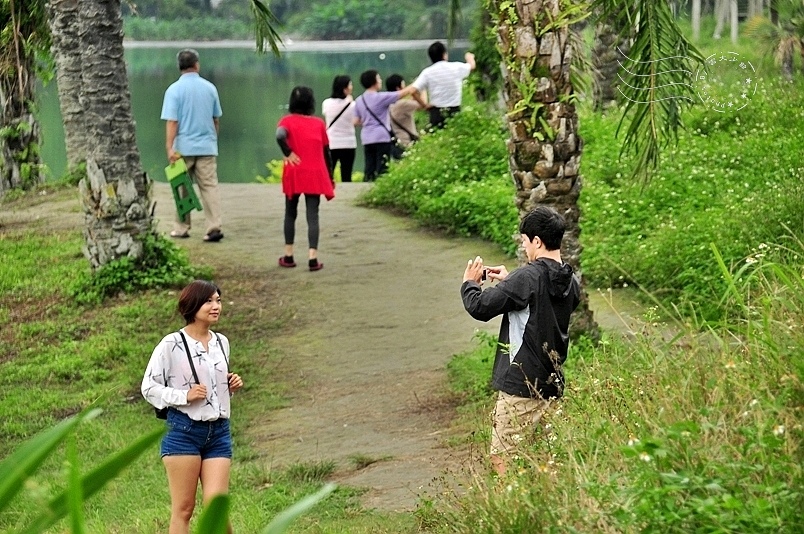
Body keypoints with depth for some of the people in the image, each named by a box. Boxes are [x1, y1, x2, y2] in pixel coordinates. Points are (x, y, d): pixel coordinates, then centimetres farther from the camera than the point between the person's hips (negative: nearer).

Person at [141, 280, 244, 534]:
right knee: (183, 508, 0)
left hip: (219, 431, 4)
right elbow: (149, 387, -5)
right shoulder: (172, 344, -6)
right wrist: (185, 396, -17)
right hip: (183, 430, -4)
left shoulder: (222, 343, 12)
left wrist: (231, 385, 4)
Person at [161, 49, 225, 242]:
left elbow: (172, 121, -14)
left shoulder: (174, 90, -7)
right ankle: (214, 227, -10)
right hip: (207, 146, 2)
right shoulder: (209, 88, 4)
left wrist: (170, 147, -15)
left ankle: (182, 228, 15)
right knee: (210, 186, 0)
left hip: (184, 148, -2)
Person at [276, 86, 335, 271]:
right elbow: (326, 152, 9)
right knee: (313, 216, -2)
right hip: (315, 176, 0)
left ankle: (288, 256, 16)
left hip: (294, 174, 0)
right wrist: (330, 178, 15)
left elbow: (280, 135, -24)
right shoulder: (319, 123, 6)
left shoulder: (287, 121, 0)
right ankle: (313, 258, -13)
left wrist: (288, 153, -10)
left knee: (290, 213, 15)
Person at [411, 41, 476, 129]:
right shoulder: (457, 67, 0)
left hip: (436, 113, 0)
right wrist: (469, 57, 45)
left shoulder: (427, 72, -3)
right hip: (454, 112, 0)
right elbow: (472, 66, 22)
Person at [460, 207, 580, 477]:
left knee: (502, 459, -3)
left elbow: (480, 307, -16)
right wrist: (508, 281, 18)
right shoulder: (570, 282, 6)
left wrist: (469, 283, 4)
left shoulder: (527, 277, -17)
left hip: (521, 385, -8)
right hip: (552, 384, 8)